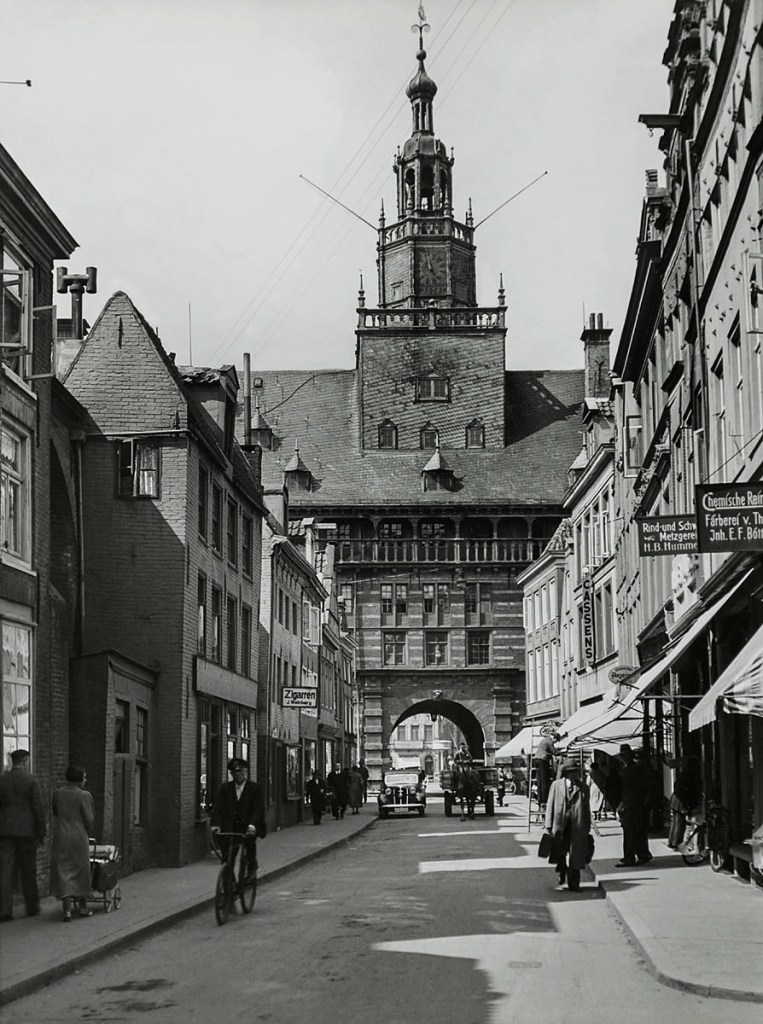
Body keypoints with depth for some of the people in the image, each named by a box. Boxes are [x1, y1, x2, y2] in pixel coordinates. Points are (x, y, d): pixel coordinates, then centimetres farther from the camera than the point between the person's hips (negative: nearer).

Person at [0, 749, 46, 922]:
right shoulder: (31, 780, -6)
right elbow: (38, 809, -8)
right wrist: (41, 834, -2)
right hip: (26, 831, -2)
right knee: (28, 871, 10)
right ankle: (32, 907, 19)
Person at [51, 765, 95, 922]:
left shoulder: (57, 793, 1)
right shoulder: (83, 795, -10)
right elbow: (89, 819, -9)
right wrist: (88, 834, 9)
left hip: (61, 837, 2)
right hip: (79, 837, -2)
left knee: (63, 873, 2)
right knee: (81, 871, 13)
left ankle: (67, 909, -7)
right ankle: (82, 906, 23)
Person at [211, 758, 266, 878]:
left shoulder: (255, 788, 1)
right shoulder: (225, 788, 10)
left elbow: (258, 808, -10)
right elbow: (218, 807, -1)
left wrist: (252, 825, -28)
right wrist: (216, 824, -19)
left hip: (248, 828, -2)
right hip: (230, 828, 2)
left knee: (250, 838, -29)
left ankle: (252, 868, -5)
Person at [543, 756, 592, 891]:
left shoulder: (583, 788, 8)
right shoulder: (556, 785, 6)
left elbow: (587, 809, 10)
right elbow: (550, 805, 5)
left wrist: (587, 828, 6)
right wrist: (549, 825, -1)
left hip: (577, 827, 0)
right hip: (560, 826, 0)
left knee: (575, 856, -1)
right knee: (559, 854, 11)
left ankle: (573, 884, 7)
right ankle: (562, 872, 40)